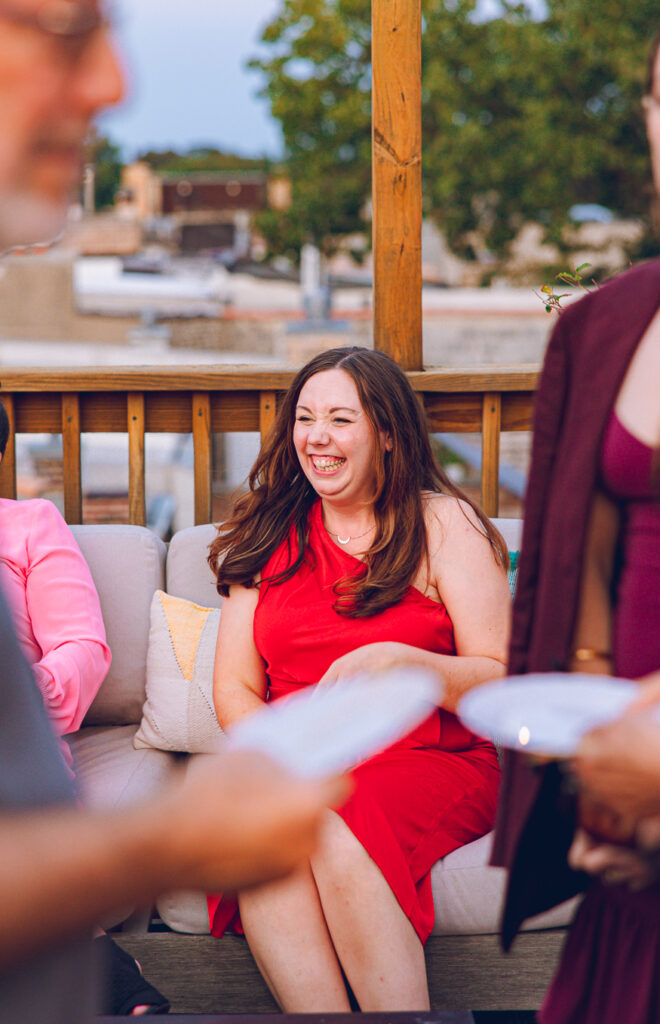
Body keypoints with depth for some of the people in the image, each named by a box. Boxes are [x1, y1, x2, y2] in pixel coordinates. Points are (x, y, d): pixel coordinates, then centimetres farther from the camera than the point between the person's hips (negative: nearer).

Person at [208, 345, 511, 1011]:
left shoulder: (443, 523, 4)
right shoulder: (269, 535, 15)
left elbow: (501, 682, -3)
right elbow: (233, 689, 9)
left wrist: (396, 660, -21)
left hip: (435, 763, -3)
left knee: (335, 827, -33)